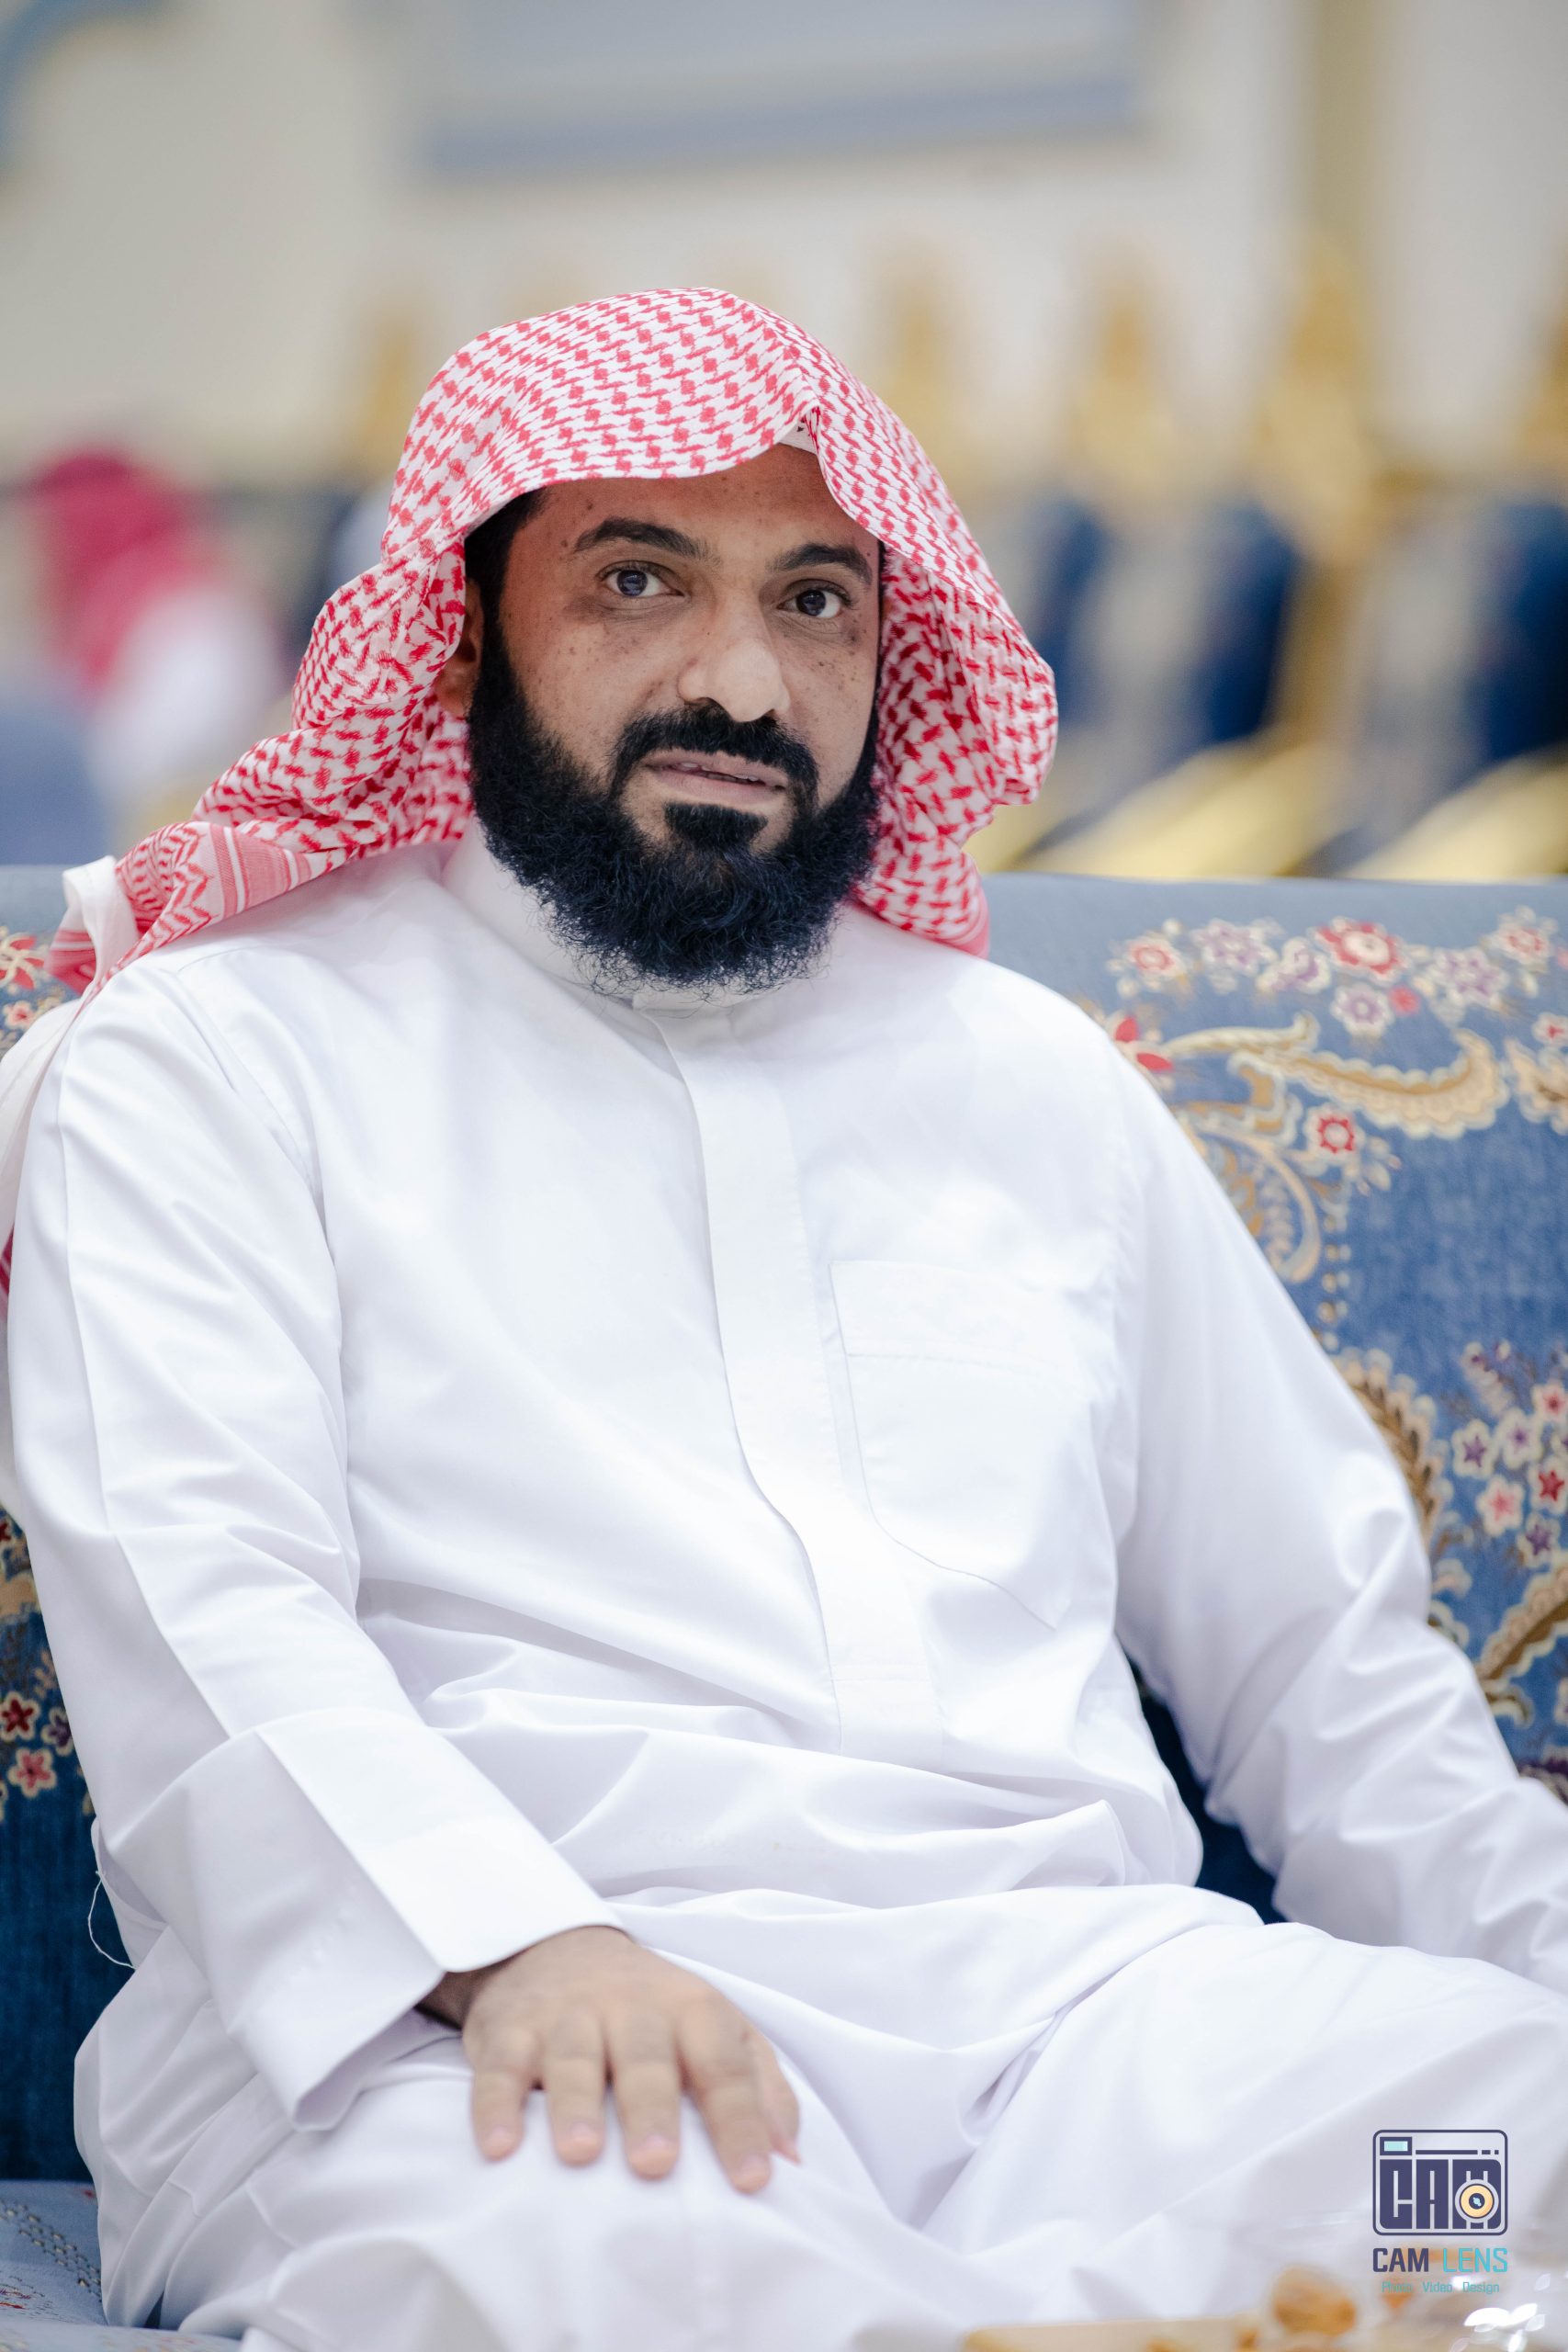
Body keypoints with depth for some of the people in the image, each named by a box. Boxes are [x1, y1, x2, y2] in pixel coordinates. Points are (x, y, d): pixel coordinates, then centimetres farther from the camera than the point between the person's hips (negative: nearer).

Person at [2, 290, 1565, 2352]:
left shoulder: (1036, 1081, 28)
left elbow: (1318, 1655, 30)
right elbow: (198, 1607, -5)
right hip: (459, 2018, -4)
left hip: (1083, 1987, 5)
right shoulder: (218, 1059, 12)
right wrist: (516, 1942, -24)